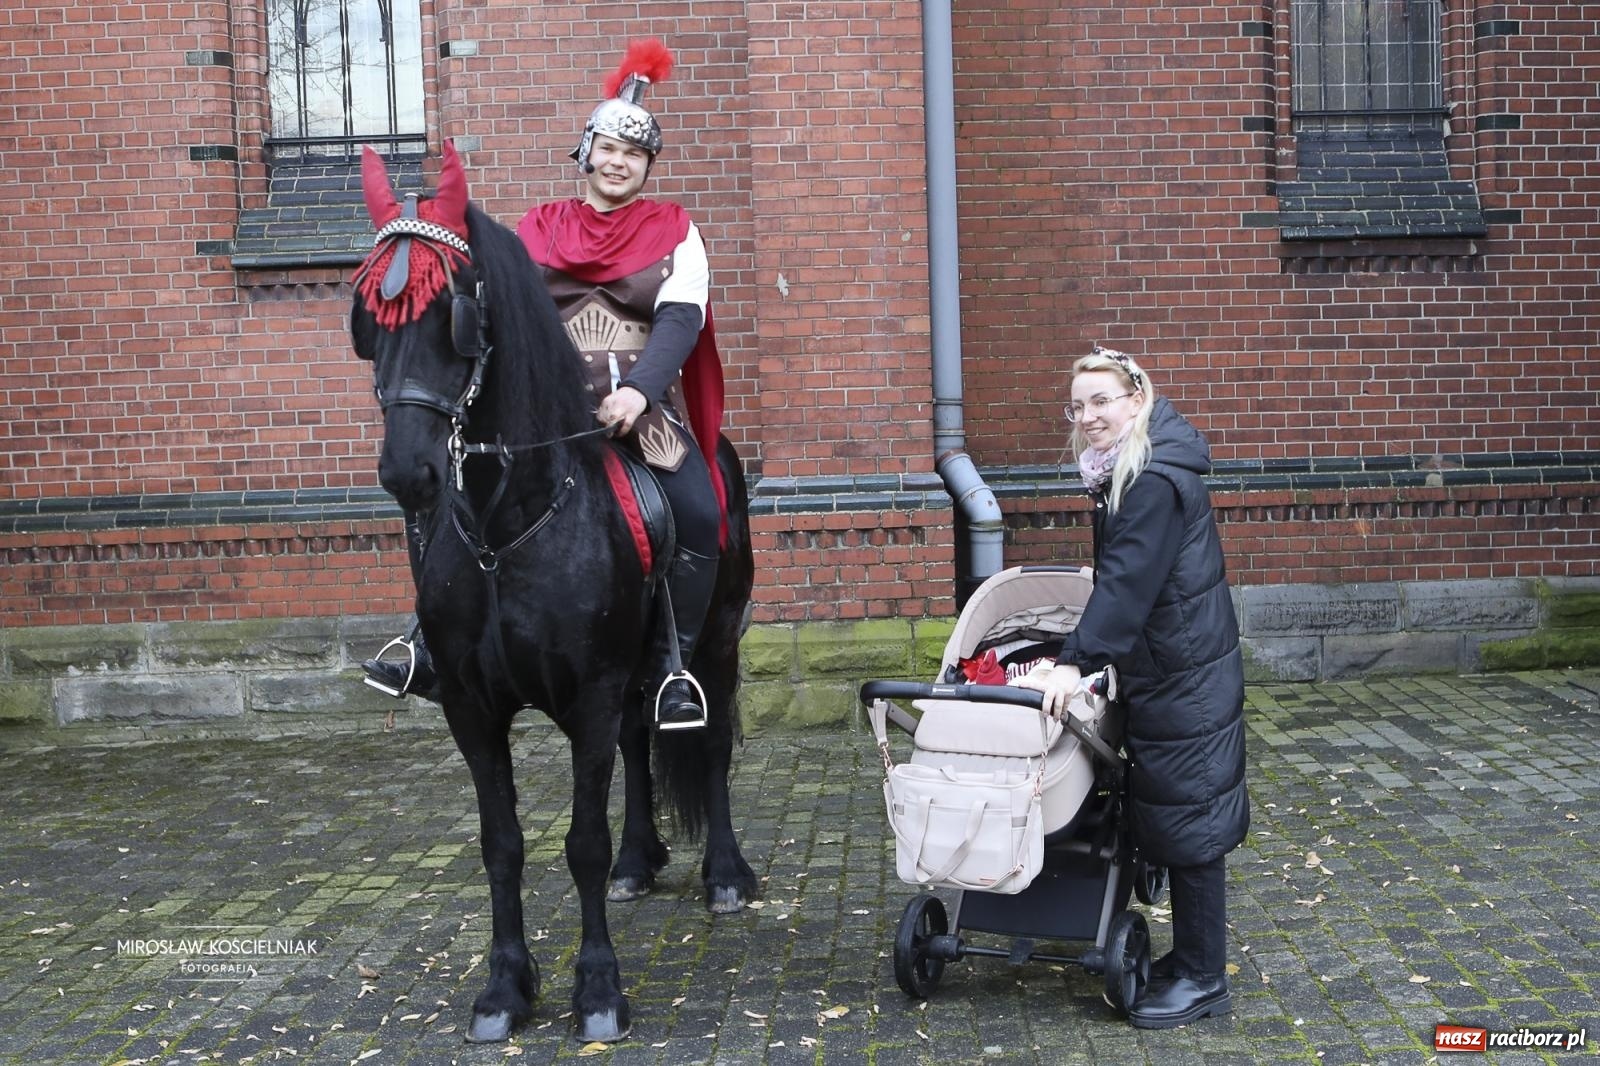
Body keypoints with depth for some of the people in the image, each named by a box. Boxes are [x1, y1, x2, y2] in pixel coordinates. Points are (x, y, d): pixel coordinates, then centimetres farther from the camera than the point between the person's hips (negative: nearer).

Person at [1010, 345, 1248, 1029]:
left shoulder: (1157, 482, -20)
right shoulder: (1127, 475, 11)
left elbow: (1127, 586, -26)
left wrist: (1077, 662, -28)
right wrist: (1081, 654, 19)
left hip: (1185, 682, -10)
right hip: (1160, 675, 10)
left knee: (1187, 823, -1)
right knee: (1167, 819, 17)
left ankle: (1204, 979, 12)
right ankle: (1191, 955, 30)